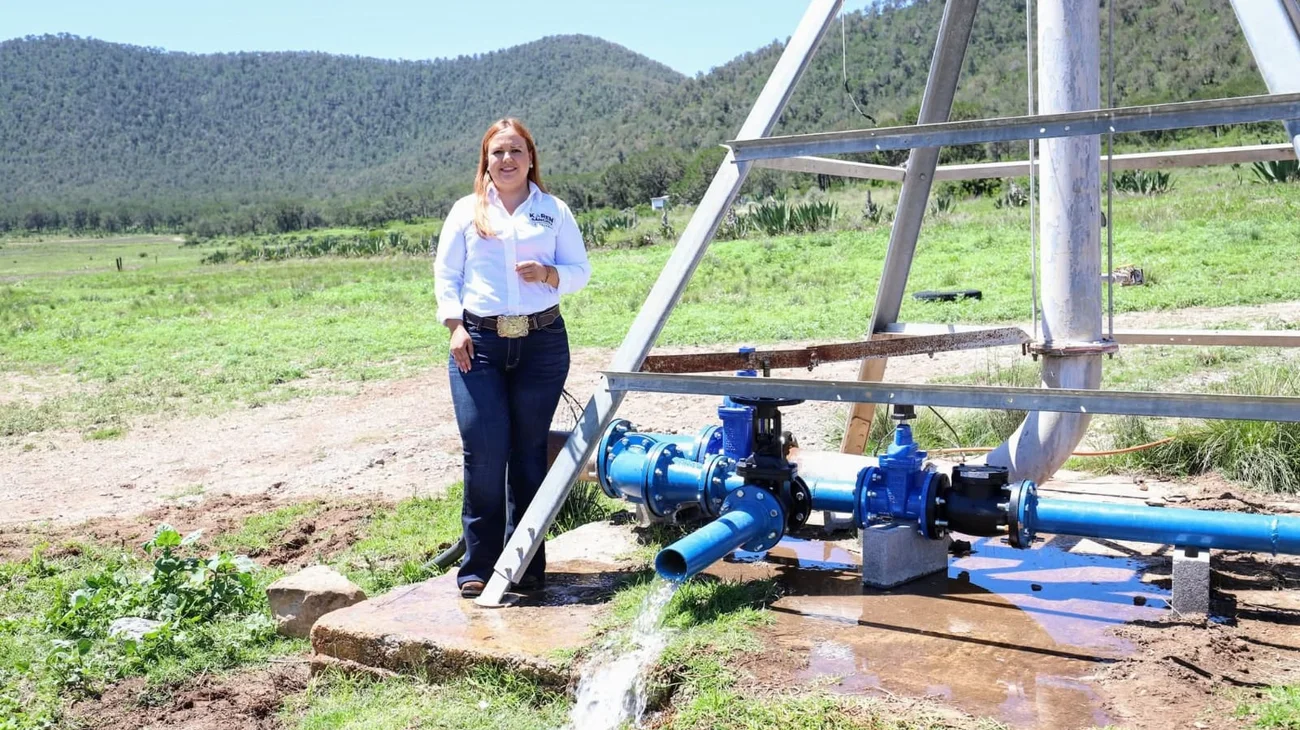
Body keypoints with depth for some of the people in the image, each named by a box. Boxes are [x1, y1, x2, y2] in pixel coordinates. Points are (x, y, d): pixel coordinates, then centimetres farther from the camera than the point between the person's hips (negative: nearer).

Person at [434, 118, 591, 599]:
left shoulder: (554, 211, 12)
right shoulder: (466, 211, 12)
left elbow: (580, 270, 10)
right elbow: (446, 274, 9)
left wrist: (548, 274, -11)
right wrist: (455, 326, -4)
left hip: (543, 341, 1)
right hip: (478, 342, 0)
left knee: (529, 452, 4)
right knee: (483, 451, -9)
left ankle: (527, 564, 12)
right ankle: (478, 565, 2)